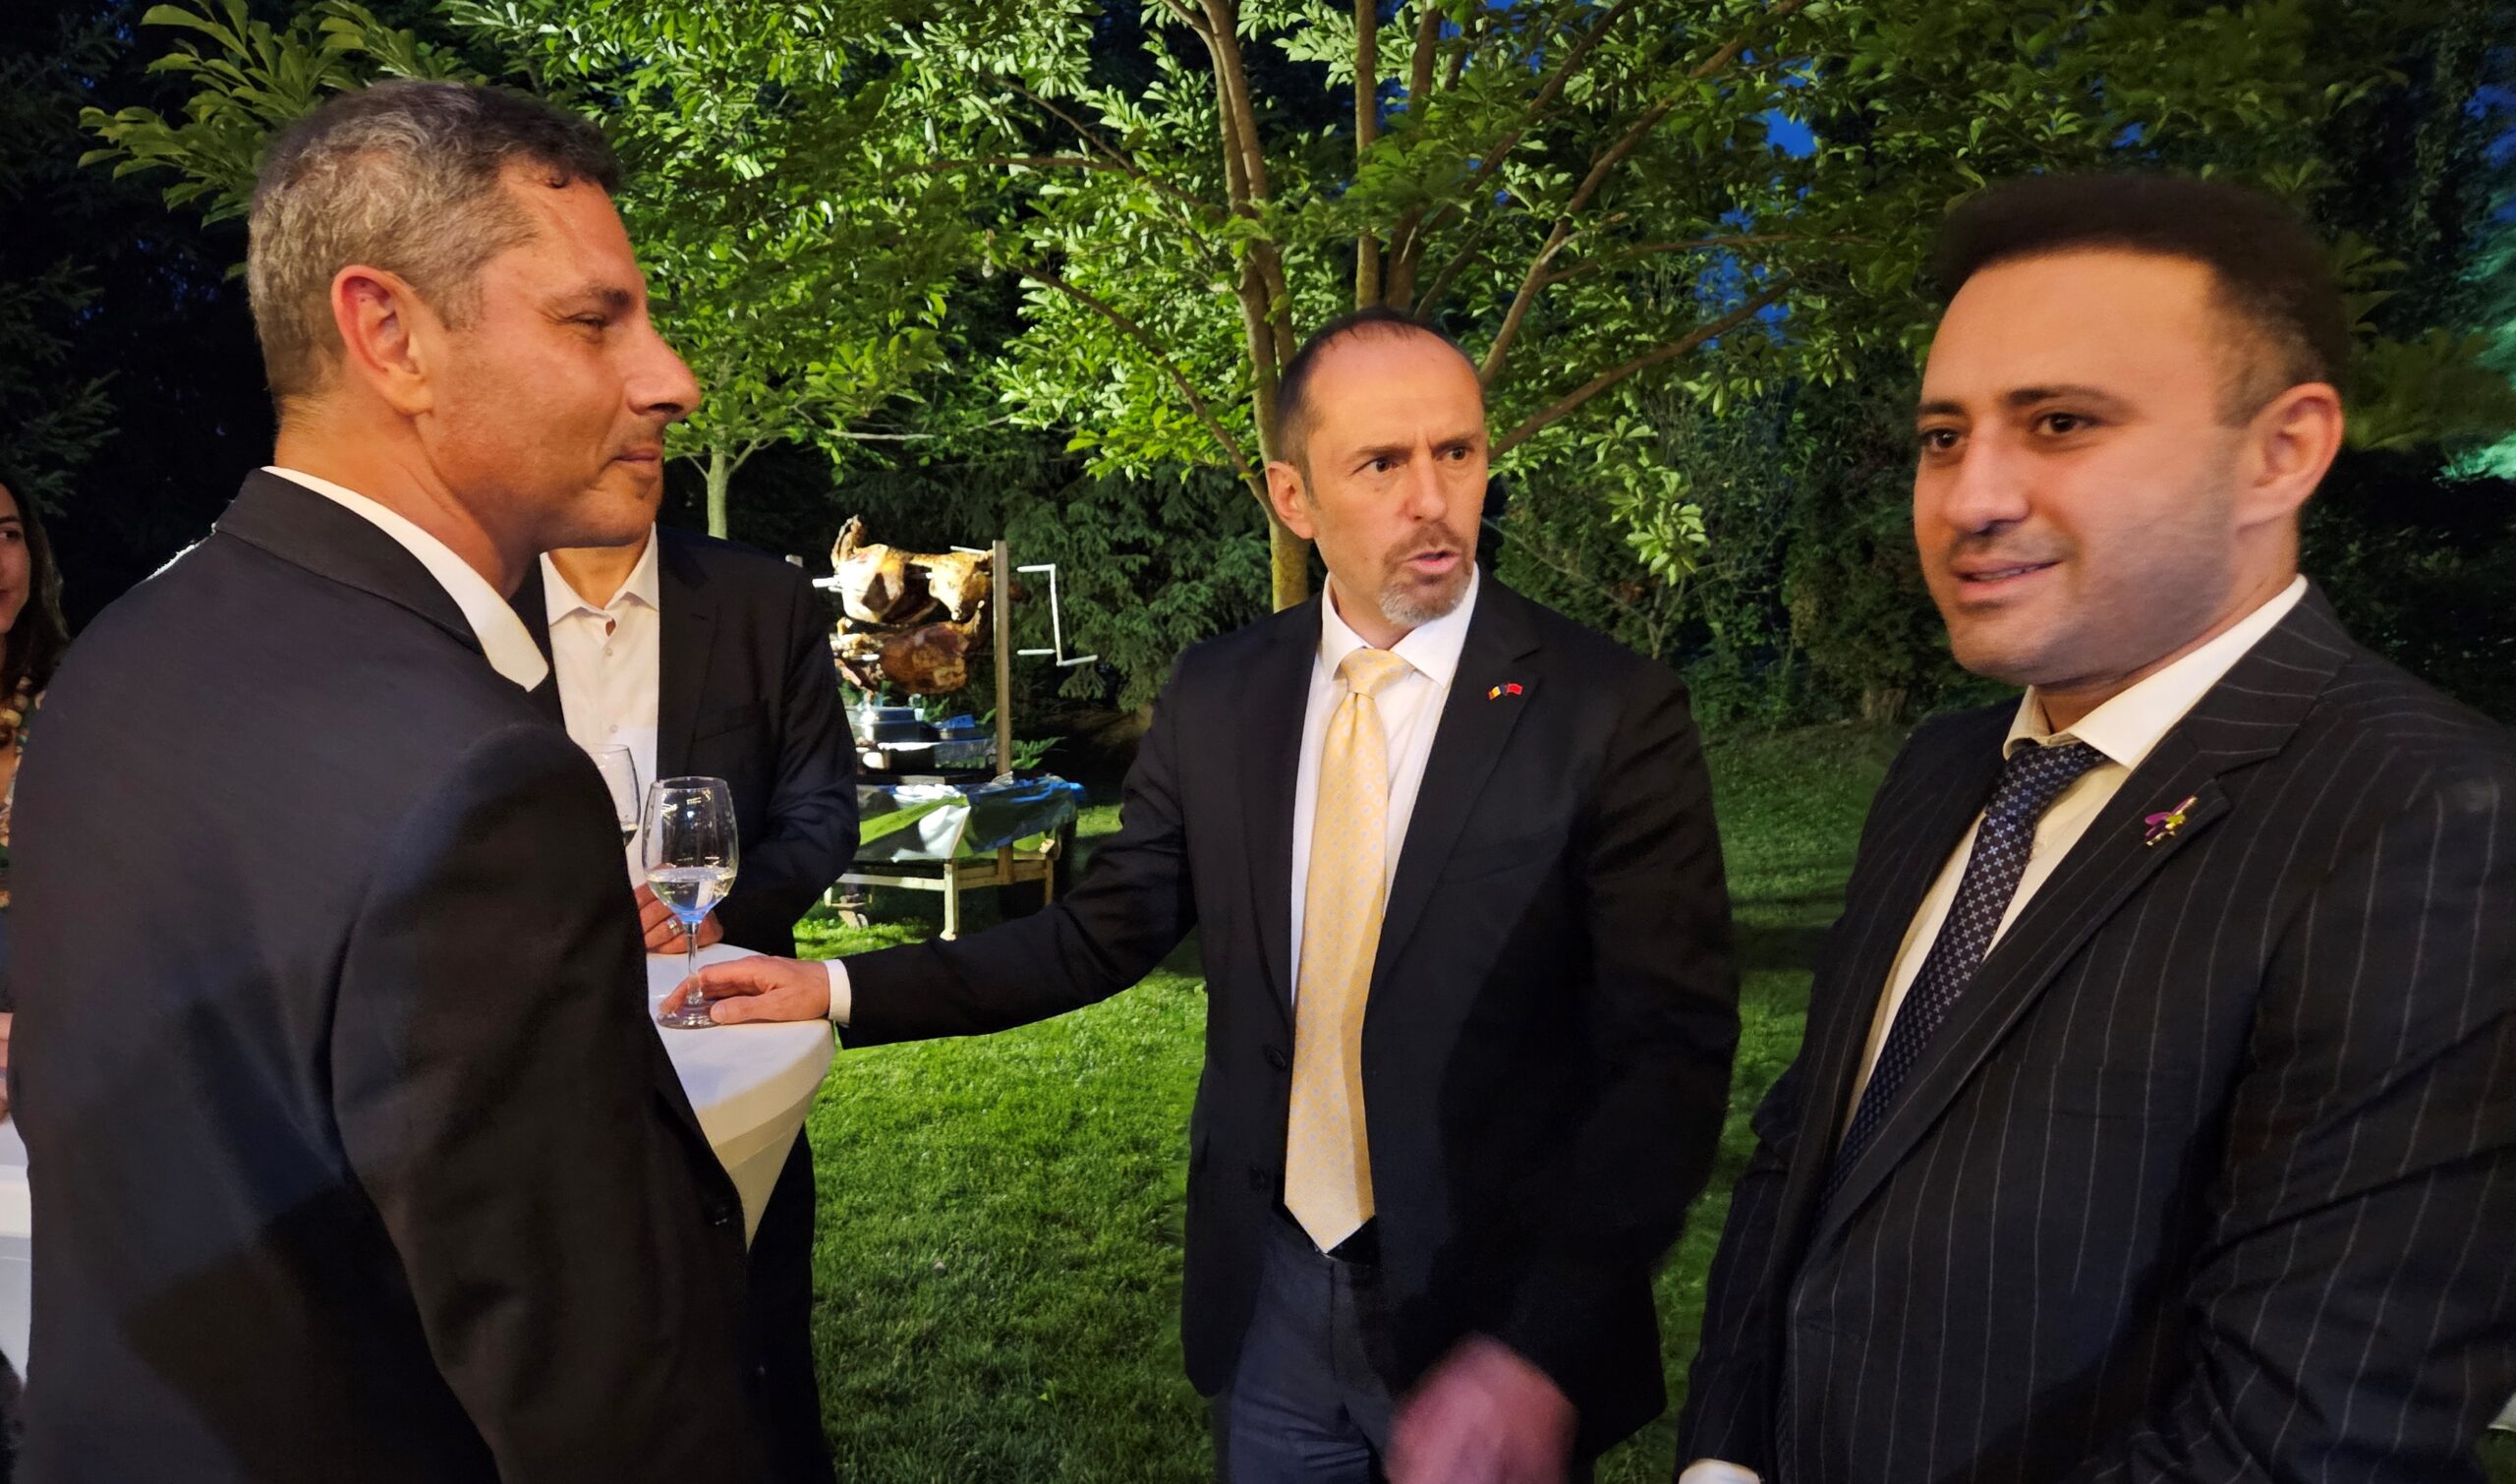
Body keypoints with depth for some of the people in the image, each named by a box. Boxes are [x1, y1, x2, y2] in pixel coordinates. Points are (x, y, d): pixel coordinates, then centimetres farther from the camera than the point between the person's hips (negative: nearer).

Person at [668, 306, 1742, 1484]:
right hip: (1267, 1296, 3)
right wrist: (842, 990, -2)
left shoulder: (1611, 711, -15)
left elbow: (1671, 1048, -17)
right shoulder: (1216, 695, -3)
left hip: (1499, 1301, -3)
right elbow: (1104, 933, 4)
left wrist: (1541, 1350, -27)